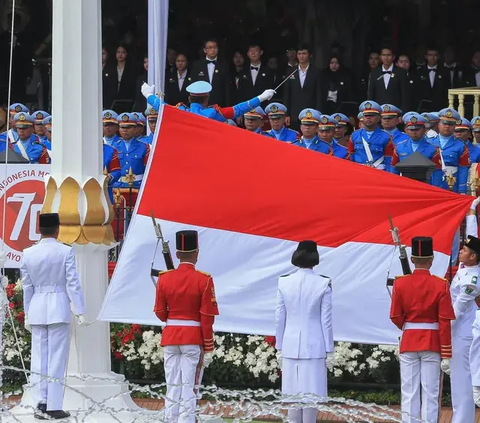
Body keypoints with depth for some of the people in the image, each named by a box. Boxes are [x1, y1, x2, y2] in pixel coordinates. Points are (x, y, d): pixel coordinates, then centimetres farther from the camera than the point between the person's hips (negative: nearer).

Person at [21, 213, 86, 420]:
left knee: (39, 357, 9)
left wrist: (27, 315, 16)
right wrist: (80, 311, -2)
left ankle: (40, 404, 7)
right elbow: (73, 283, -8)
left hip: (37, 309, 3)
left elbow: (27, 287, 8)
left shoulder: (28, 253, 1)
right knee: (57, 358, 0)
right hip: (59, 309, -3)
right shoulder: (66, 252, -8)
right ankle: (54, 407, -2)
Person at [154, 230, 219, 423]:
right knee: (189, 388, -2)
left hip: (170, 337, 3)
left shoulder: (164, 278, 0)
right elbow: (207, 318, -10)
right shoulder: (204, 280, -10)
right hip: (194, 339, -3)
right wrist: (208, 349, -4)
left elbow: (160, 312, 5)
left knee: (172, 386, 9)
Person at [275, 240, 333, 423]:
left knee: (292, 395, 6)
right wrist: (329, 351, 4)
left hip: (291, 347, 2)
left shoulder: (284, 283, -1)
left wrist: (279, 348, 13)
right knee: (311, 394, 2)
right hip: (314, 346, -2)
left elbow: (279, 318, 4)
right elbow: (326, 320, -4)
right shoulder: (323, 284, -7)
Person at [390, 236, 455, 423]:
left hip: (409, 342, 1)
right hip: (432, 343, -1)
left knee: (409, 393, 5)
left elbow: (395, 317, -1)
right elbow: (445, 322, -9)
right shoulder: (441, 285, -8)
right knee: (430, 393, 1)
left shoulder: (400, 284, -4)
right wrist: (446, 355, -5)